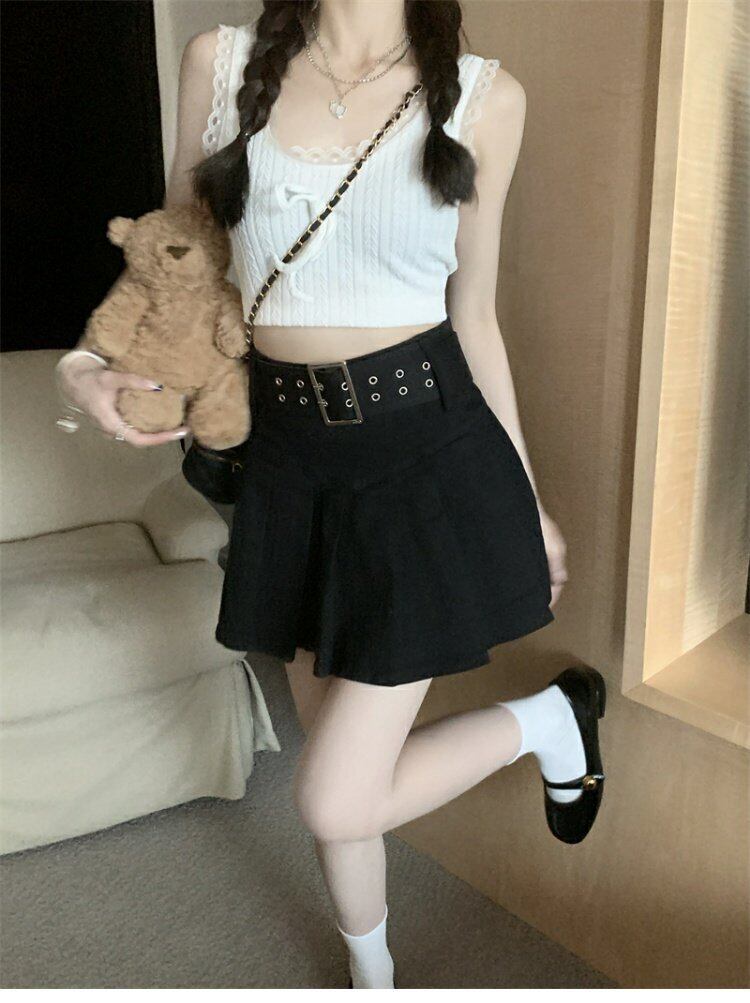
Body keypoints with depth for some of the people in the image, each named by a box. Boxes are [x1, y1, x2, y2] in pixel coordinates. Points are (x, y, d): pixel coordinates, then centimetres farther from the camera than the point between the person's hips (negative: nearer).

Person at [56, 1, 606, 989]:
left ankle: (552, 716, 25)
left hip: (427, 448, -3)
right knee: (339, 764, 17)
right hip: (290, 457, 3)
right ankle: (373, 979, 48)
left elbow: (474, 316, 6)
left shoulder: (484, 97, 1)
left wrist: (529, 501, 10)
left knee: (336, 801, -4)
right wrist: (89, 368, -9)